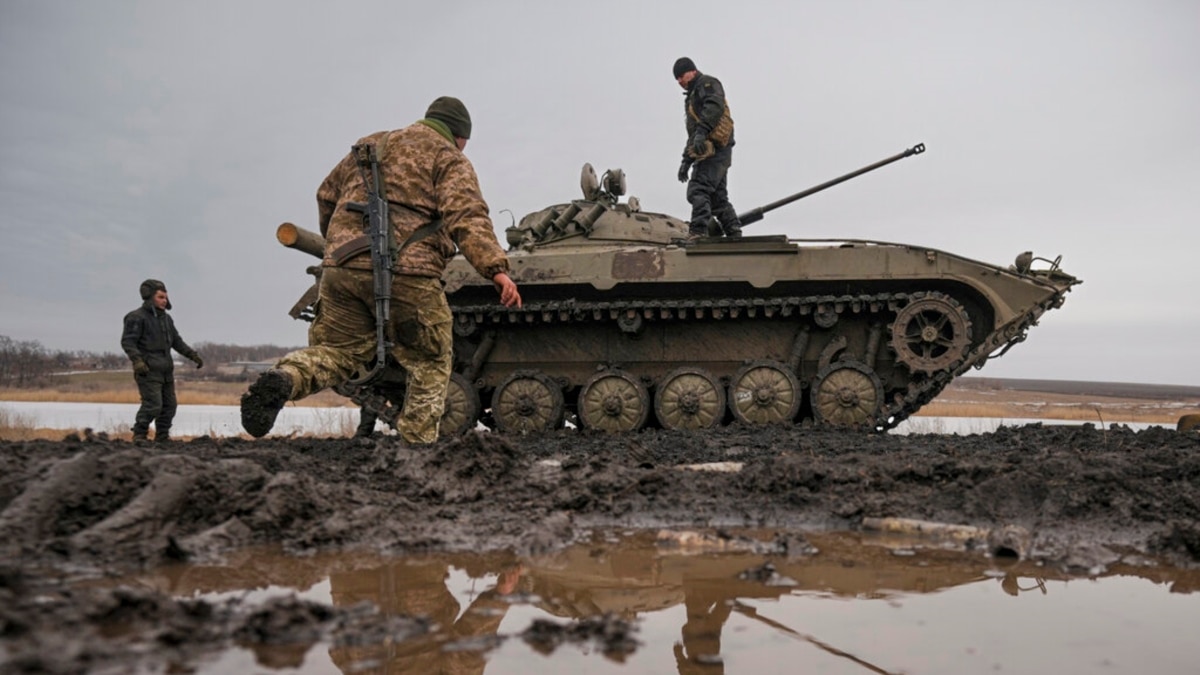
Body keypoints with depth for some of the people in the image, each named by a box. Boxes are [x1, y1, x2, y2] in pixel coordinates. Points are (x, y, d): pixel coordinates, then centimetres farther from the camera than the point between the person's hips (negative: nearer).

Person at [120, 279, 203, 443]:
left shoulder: (166, 318, 17)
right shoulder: (137, 317, -7)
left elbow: (176, 341, 23)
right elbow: (127, 341, -15)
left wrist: (193, 355, 14)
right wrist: (137, 360, -29)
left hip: (165, 370, 8)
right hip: (148, 370, -8)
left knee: (169, 405, 8)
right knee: (153, 405, -14)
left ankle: (162, 437, 18)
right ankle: (139, 435, 1)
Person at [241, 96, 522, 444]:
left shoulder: (371, 144, 27)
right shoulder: (450, 159, 9)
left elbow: (326, 195, 33)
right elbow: (466, 217, -10)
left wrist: (337, 241, 48)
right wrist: (495, 269, -20)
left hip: (343, 264, 5)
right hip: (406, 271, -5)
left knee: (337, 351, 16)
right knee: (430, 364, 11)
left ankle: (283, 380, -11)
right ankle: (417, 443, 7)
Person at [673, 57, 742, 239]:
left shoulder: (708, 83, 2)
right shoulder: (692, 96, 31)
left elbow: (714, 106, -20)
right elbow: (693, 133, 33)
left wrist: (702, 132, -32)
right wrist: (686, 160, 28)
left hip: (715, 149, -10)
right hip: (706, 152, 10)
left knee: (698, 190, -20)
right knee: (717, 197, 9)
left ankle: (698, 233, -27)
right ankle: (734, 235, 12)